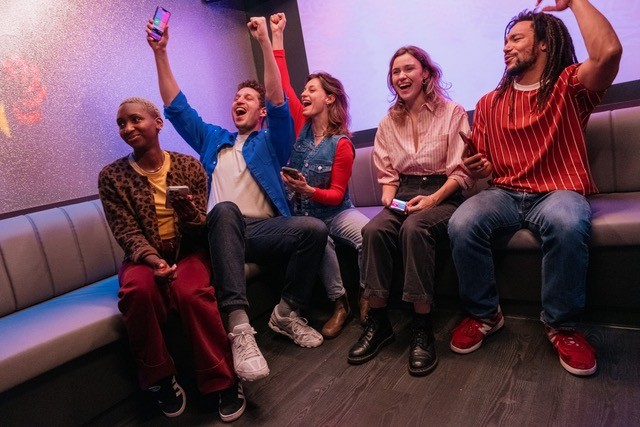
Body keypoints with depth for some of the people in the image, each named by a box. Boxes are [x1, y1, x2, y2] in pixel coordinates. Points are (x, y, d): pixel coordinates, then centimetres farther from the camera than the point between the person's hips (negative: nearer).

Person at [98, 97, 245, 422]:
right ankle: (160, 378, -11)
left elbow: (201, 228, 1)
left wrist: (188, 212, -23)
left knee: (191, 292, -33)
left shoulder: (189, 166, 1)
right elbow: (127, 232, -6)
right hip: (143, 257, 1)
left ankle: (223, 381, -15)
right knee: (137, 289, -34)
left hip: (189, 251, 0)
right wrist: (152, 259, -26)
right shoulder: (112, 176, 1)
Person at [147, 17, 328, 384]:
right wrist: (160, 53, 17)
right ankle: (239, 327, -45)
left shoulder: (271, 141, 17)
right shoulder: (212, 140, 27)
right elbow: (176, 106, 23)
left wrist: (265, 41, -7)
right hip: (223, 231, 1)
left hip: (264, 230, 0)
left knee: (315, 228, -30)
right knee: (225, 210, -37)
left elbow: (279, 102, 0)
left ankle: (288, 313, -8)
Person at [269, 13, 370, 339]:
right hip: (302, 214, 2)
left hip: (335, 212, -1)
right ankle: (340, 303, -16)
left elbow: (337, 194, -7)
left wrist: (308, 191, -27)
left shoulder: (342, 144, -7)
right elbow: (283, 84, 1)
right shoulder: (302, 125, 3)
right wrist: (277, 35, 3)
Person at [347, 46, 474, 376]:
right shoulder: (388, 123, 16)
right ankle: (377, 321, -20)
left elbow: (461, 172, -2)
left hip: (443, 196, -3)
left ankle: (422, 328, -27)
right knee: (373, 230, -30)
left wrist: (433, 198, -17)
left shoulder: (452, 112, 4)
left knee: (414, 228, -37)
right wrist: (389, 197, -5)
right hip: (403, 195, 3)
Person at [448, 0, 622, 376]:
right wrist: (477, 168, -8)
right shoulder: (489, 103, 15)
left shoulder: (568, 85, 3)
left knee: (567, 224, -39)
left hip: (559, 192, -3)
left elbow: (609, 52, -20)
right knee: (462, 225, -29)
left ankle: (562, 325, -13)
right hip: (504, 193, 3)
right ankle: (484, 315, -5)